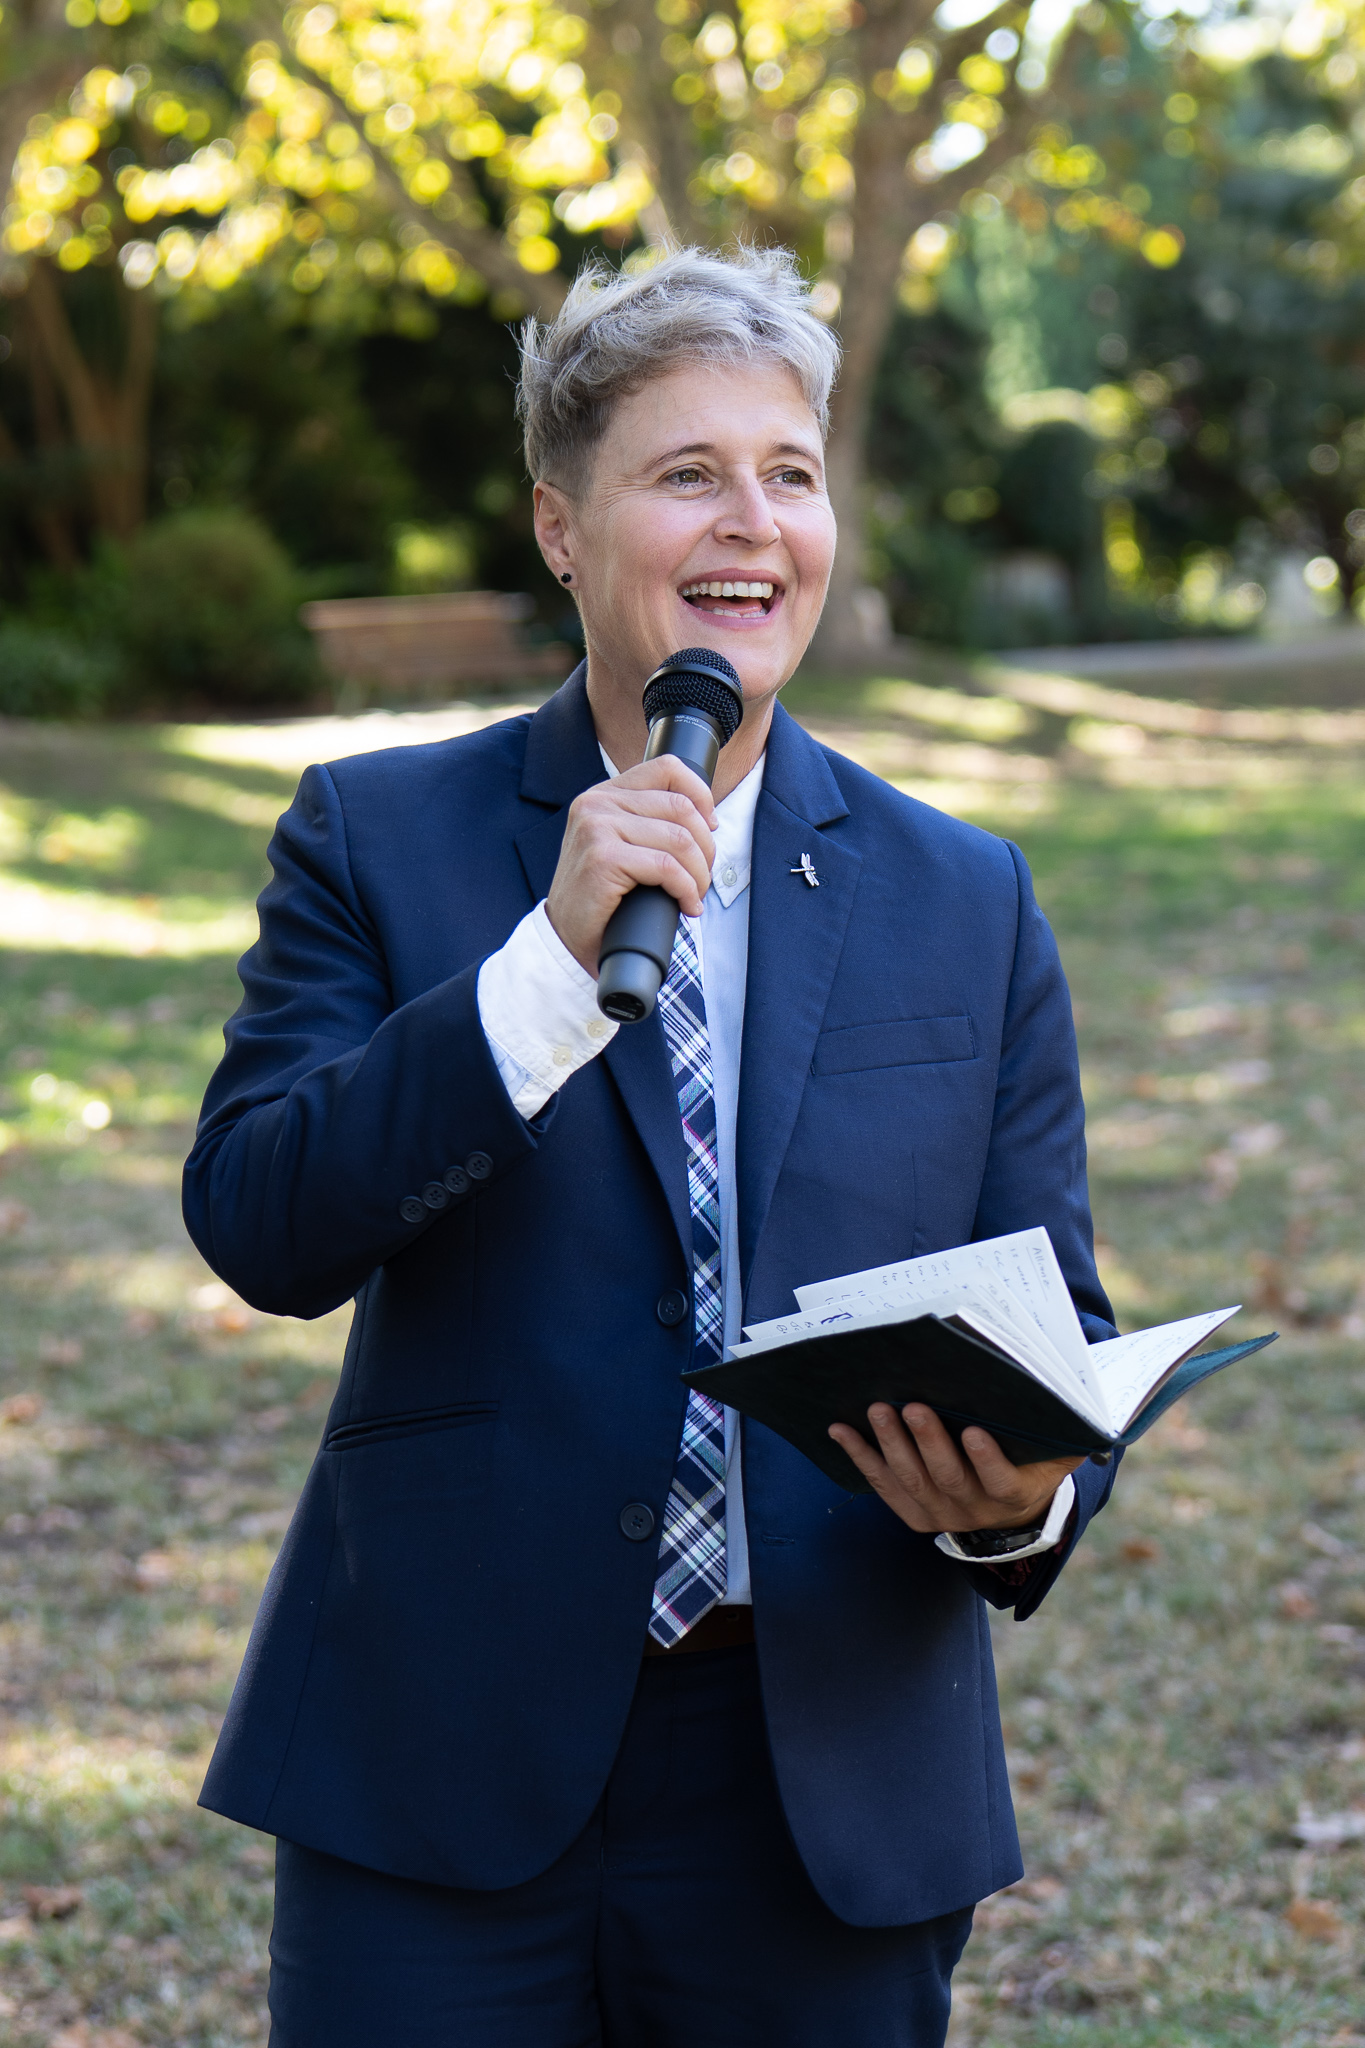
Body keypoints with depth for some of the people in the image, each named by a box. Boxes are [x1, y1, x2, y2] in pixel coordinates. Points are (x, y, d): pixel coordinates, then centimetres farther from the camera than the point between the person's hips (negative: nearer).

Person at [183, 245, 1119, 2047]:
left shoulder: (969, 905, 7)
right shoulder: (377, 839, 2)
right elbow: (256, 1225, -10)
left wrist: (1019, 1499, -16)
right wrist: (557, 959, -19)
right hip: (448, 1774, -2)